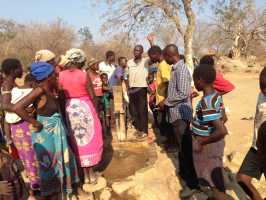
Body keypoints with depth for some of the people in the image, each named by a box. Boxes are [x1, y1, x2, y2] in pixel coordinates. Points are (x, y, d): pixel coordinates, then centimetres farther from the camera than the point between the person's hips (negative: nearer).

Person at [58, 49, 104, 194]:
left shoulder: (61, 75, -1)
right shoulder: (84, 75, -13)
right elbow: (92, 95, -10)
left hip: (69, 108, 4)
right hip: (84, 108, -4)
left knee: (77, 140, 15)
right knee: (89, 139, 11)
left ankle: (85, 175, 24)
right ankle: (91, 174, 19)